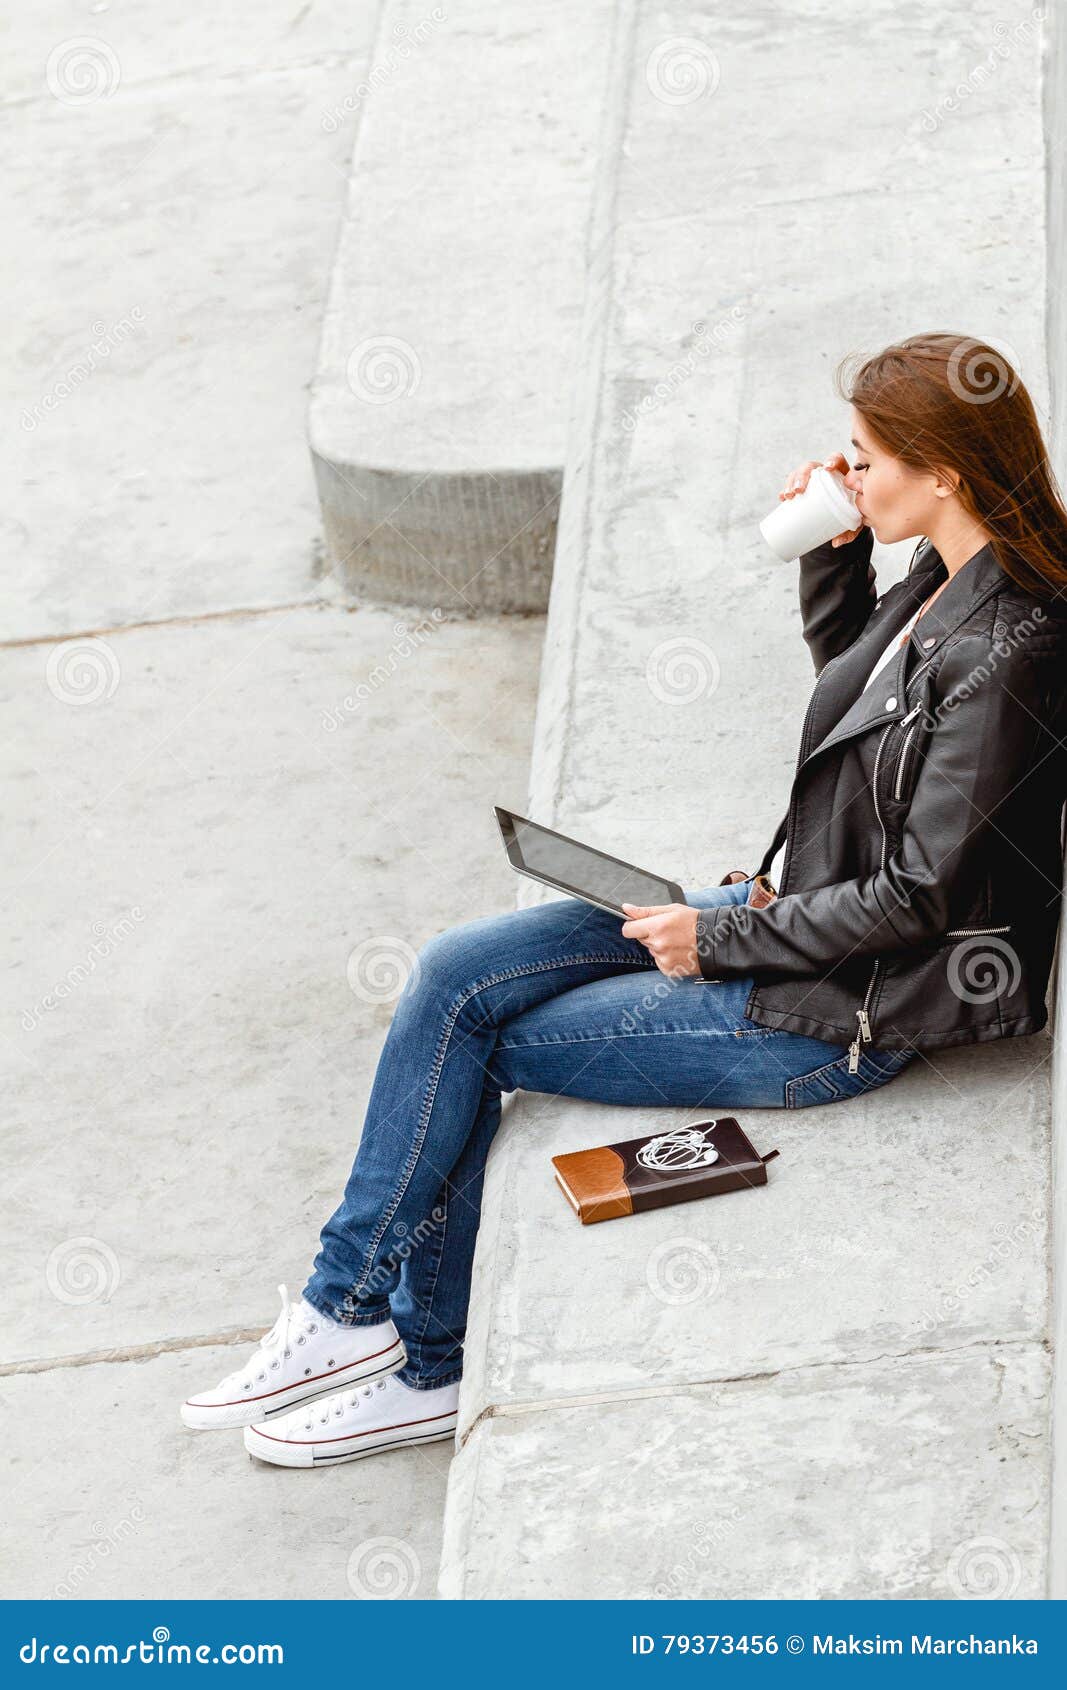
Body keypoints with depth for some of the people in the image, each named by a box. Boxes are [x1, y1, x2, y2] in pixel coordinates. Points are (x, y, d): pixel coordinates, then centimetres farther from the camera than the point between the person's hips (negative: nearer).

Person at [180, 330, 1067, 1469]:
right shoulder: (946, 580, 2)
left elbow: (919, 894, -23)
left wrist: (721, 940, -14)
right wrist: (833, 550, 5)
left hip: (841, 1008, -9)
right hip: (789, 908, 9)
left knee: (468, 1047, -3)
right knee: (452, 978, 0)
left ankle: (357, 1306, 16)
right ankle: (359, 1310, 5)